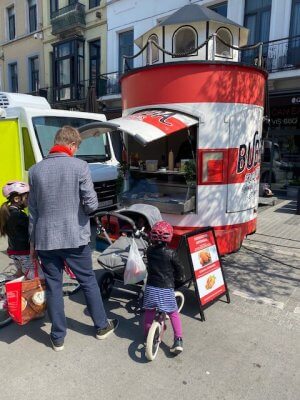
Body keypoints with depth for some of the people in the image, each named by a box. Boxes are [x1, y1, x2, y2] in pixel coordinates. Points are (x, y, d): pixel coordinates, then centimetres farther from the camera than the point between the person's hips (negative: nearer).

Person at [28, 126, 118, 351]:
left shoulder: (36, 170, 2)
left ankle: (58, 337, 25)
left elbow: (33, 210, 6)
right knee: (88, 281, 14)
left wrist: (33, 241, 14)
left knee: (53, 286, 13)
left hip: (45, 239, 3)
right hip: (75, 237, -3)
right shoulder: (79, 166, -11)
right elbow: (91, 204, -16)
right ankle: (102, 326, 29)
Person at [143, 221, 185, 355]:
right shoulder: (171, 253, -13)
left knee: (149, 312, 20)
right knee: (173, 314, 11)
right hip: (166, 289, -3)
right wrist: (180, 278, 18)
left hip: (151, 287, 3)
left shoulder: (149, 251, -2)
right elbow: (179, 269, -2)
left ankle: (147, 334, 32)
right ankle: (178, 340, 4)